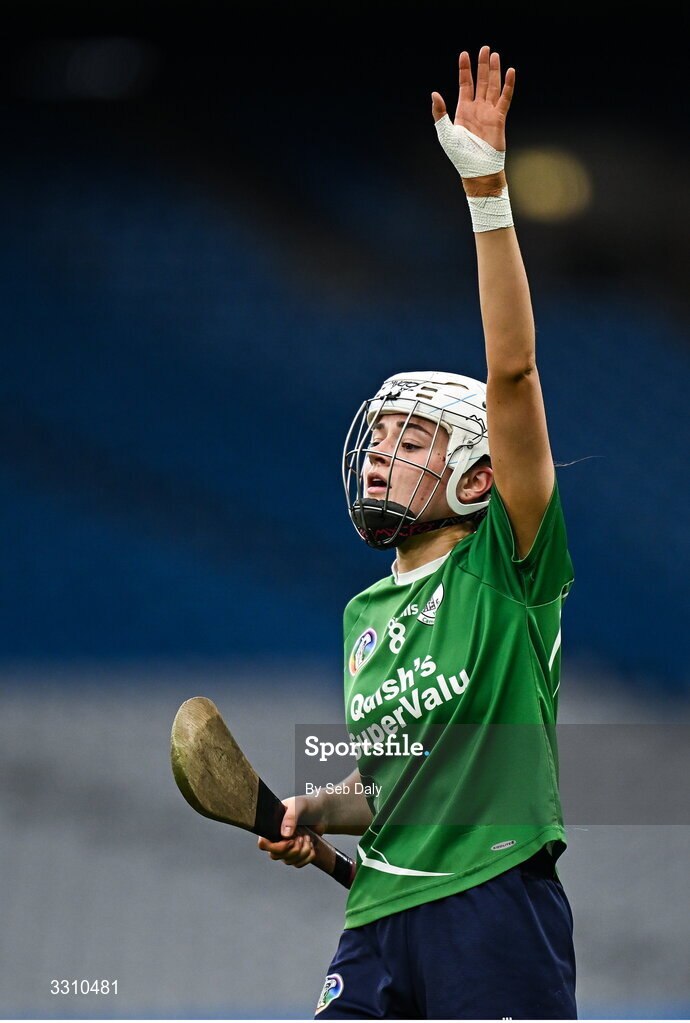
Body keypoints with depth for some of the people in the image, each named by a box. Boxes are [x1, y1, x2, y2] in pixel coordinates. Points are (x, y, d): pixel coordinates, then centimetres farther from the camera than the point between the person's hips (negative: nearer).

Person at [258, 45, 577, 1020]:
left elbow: (511, 372, -13)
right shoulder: (367, 613, 18)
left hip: (495, 902, -6)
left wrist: (487, 189, -21)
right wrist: (314, 812, 7)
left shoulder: (504, 566, -2)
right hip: (382, 913, 6)